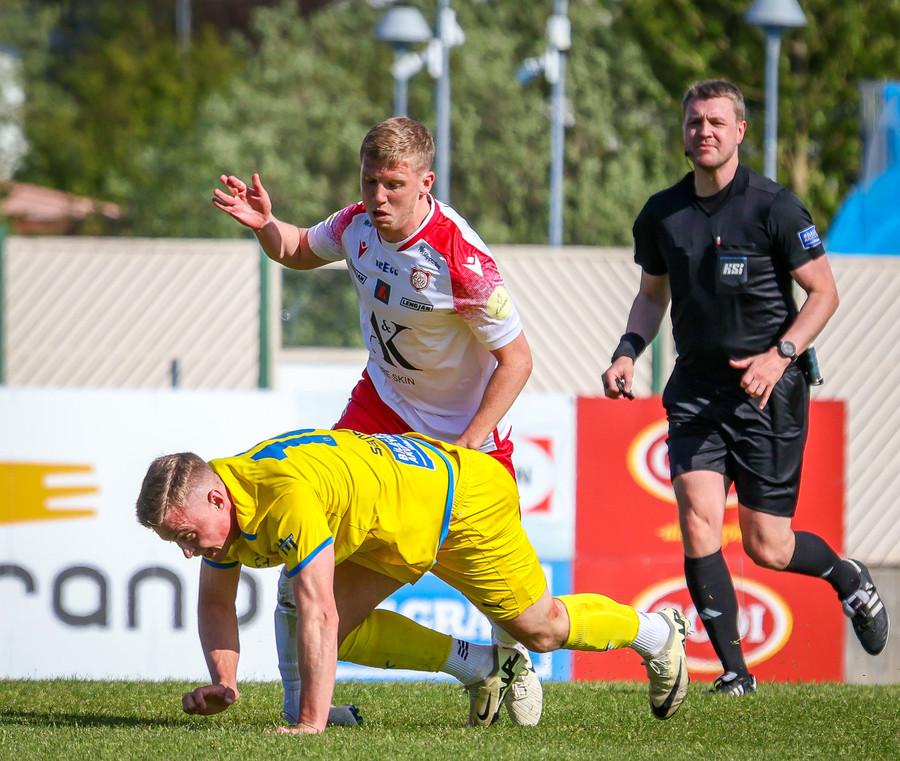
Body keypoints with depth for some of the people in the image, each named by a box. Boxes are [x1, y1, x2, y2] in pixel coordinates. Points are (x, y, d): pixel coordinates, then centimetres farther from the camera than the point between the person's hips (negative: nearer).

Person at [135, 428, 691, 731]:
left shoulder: (286, 496, -41)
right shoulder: (215, 502, -12)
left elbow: (318, 613, -43)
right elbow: (216, 601, 2)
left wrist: (311, 723, -43)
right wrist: (224, 681, -14)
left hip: (464, 506, -8)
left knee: (541, 627, 7)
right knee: (339, 630, -1)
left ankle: (657, 631, 35)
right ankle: (483, 667, 14)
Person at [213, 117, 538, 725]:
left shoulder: (462, 259, -30)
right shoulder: (359, 224, -11)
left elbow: (516, 359, -21)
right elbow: (301, 251, 14)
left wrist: (467, 447, -24)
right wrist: (264, 225, -8)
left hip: (465, 427, -4)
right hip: (384, 404, 4)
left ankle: (515, 663, 37)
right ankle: (301, 700, -10)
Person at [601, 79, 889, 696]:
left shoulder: (774, 207, -9)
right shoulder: (661, 215, 4)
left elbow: (824, 293, -6)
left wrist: (780, 355, -20)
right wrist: (628, 352, 2)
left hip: (768, 391, -4)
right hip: (695, 390, 4)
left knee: (766, 548, -2)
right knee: (698, 520, -14)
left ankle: (845, 576, 32)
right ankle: (735, 672, -6)